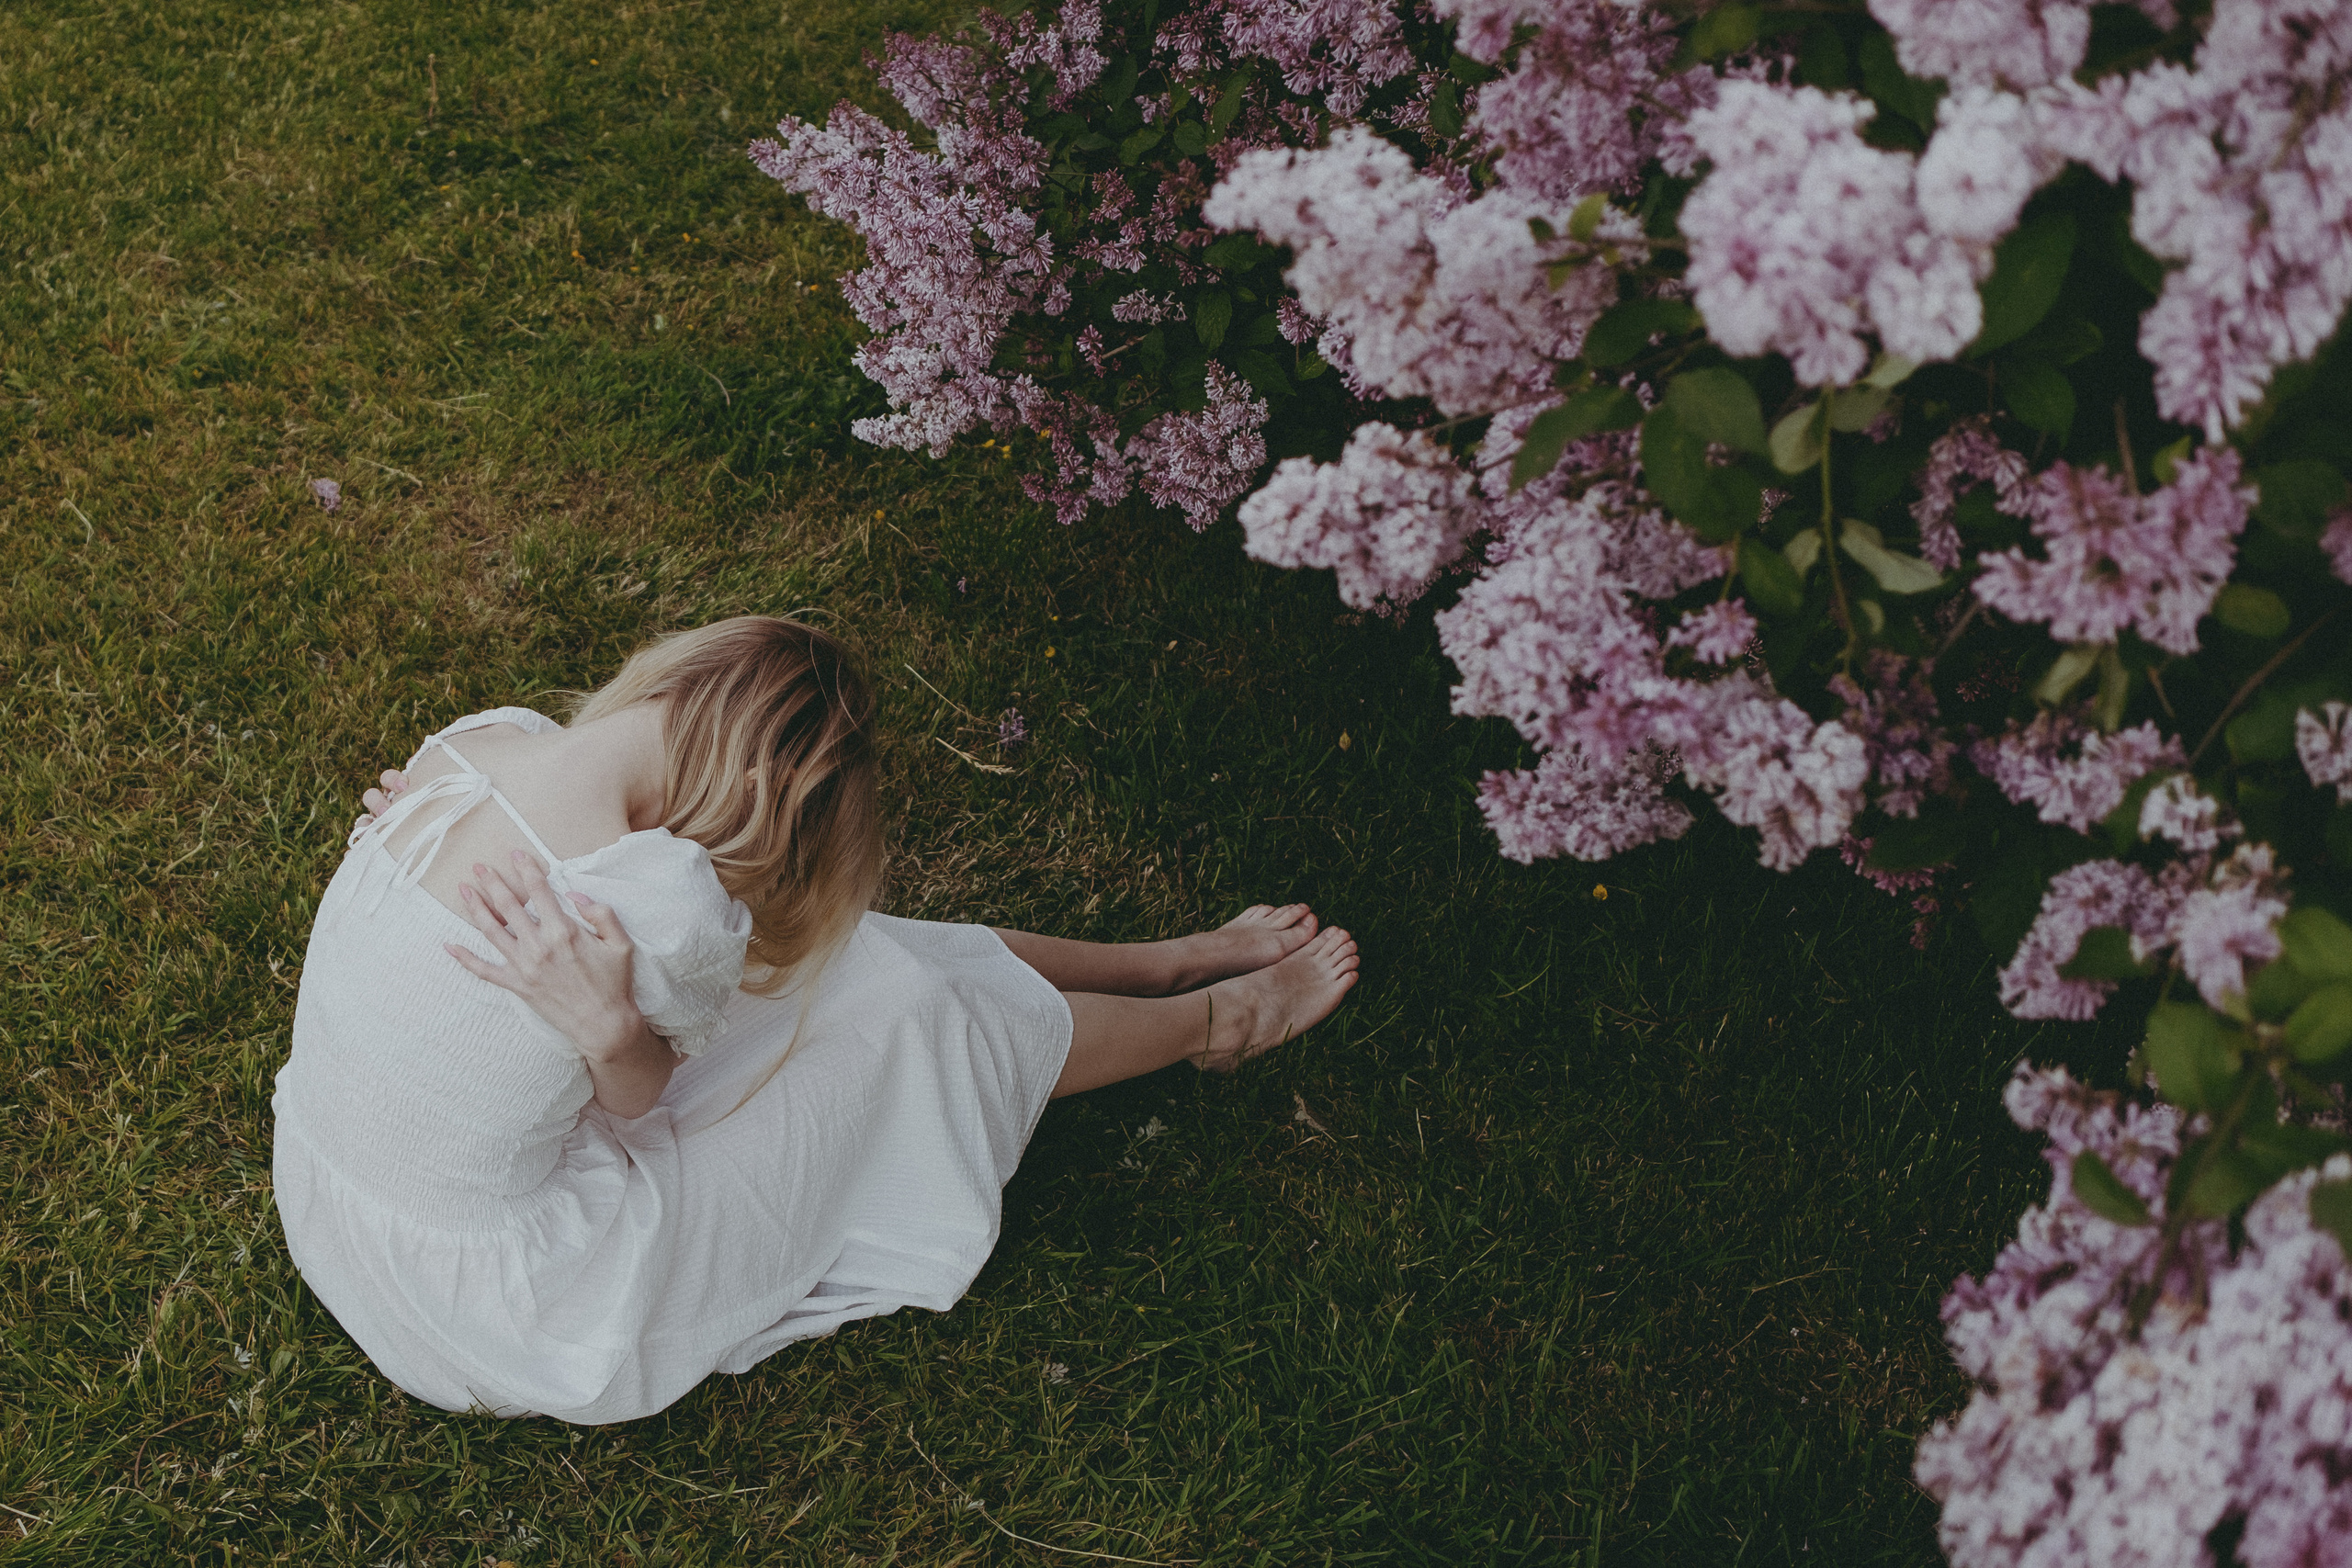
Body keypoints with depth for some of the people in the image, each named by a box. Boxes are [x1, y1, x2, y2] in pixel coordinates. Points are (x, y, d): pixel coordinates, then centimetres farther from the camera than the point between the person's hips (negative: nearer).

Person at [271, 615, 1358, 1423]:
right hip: (484, 1322, -7)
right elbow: (644, 1095, -11)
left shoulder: (477, 735, -13)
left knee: (826, 947, 14)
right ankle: (1218, 1020, 33)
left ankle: (1172, 960, 34)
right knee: (901, 1018, 6)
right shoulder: (669, 907, -33)